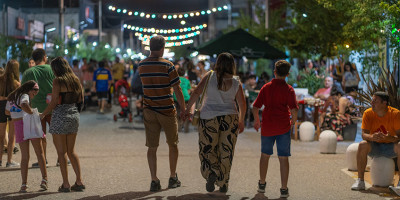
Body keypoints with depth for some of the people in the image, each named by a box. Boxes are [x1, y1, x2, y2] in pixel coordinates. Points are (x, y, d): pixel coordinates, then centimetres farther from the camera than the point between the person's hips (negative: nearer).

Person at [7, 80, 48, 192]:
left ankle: (24, 184, -1)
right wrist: (34, 114, -20)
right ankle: (44, 179, 0)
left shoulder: (11, 97, 17)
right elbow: (23, 105, -28)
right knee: (40, 153, 5)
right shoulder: (24, 96, -6)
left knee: (25, 156, 8)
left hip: (18, 126, 6)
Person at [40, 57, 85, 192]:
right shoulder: (75, 80, 8)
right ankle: (79, 182, 9)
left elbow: (54, 102, -14)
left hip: (60, 116, -6)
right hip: (74, 115, 6)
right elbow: (80, 99, 12)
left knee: (61, 152, 1)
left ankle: (66, 184, 1)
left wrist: (43, 114, -3)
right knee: (71, 151, 14)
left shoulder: (58, 81, -11)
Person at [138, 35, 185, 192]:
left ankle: (154, 180, 0)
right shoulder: (167, 65, -10)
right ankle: (173, 178, 19)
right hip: (167, 111, -3)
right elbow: (177, 90, -8)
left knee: (152, 147, 5)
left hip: (149, 111, 3)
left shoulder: (141, 66, 2)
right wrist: (183, 109, 1)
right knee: (173, 144, 14)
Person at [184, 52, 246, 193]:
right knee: (226, 151, 9)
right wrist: (241, 121, 16)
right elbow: (242, 104, 2)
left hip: (209, 118, -1)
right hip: (229, 118, 2)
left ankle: (211, 172, -18)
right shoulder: (236, 82, 0)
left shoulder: (210, 76, -4)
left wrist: (187, 109, 2)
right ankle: (223, 184, 12)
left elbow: (196, 93, -7)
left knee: (207, 149, 7)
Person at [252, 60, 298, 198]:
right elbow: (294, 109, -15)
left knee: (265, 155, 19)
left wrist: (256, 120, 17)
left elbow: (255, 107, 0)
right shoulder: (288, 89, -6)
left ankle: (262, 184, 29)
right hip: (283, 127, -2)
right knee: (283, 158, 3)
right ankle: (284, 189, 2)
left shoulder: (266, 87, 2)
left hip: (267, 127, 2)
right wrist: (293, 122, 4)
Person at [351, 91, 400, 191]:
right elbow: (364, 134, -13)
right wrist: (372, 137, -38)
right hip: (374, 147, 1)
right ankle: (360, 181, -25)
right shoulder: (368, 113, -8)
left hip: (390, 147, -1)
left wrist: (389, 138, -40)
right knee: (362, 145, -30)